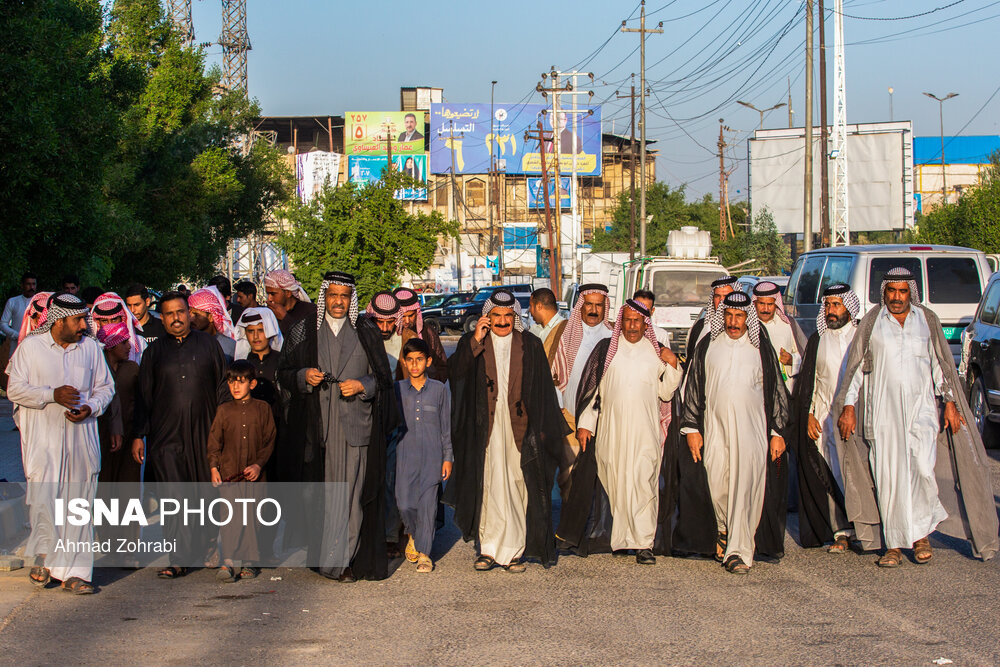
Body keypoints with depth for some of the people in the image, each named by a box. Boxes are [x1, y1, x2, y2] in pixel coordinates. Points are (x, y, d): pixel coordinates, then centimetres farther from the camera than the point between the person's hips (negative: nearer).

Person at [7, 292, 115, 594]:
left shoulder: (90, 347, 9)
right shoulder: (30, 347, 0)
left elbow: (105, 387, 15)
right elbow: (15, 389, -2)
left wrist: (90, 408, -5)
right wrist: (52, 395, -14)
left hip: (81, 437, 3)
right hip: (42, 439, -2)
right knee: (43, 500, -5)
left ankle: (73, 571, 5)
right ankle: (44, 559, 17)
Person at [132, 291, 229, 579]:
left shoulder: (208, 344, 9)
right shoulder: (154, 351, 10)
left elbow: (222, 386, 10)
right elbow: (143, 396, 10)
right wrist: (138, 436, 4)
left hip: (203, 433, 0)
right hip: (166, 434, 0)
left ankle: (201, 549, 19)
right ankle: (178, 559, -8)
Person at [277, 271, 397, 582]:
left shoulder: (367, 332, 9)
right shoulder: (303, 331, 10)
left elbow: (383, 377, 8)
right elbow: (283, 372, 10)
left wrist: (362, 385, -11)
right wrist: (304, 377, -10)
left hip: (355, 425, -1)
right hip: (316, 426, 1)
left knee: (349, 493, -6)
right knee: (320, 491, 1)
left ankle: (339, 560, -5)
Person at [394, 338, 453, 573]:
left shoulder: (439, 390, 5)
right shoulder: (397, 389, 6)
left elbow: (446, 426, 8)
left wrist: (447, 457, 5)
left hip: (432, 456, -1)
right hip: (405, 454, 1)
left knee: (427, 504, -2)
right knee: (405, 503, -4)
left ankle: (423, 552, 7)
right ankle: (413, 535, 26)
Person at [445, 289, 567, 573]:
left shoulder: (530, 346, 8)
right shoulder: (472, 343, 8)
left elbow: (543, 389, 7)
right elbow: (455, 373, -8)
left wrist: (542, 428, 0)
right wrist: (476, 341, -14)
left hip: (518, 425, 0)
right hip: (484, 426, 0)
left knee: (517, 484, -2)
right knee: (487, 483, -3)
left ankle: (514, 550, 4)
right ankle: (488, 548, 2)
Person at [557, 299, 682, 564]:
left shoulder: (656, 353, 9)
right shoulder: (606, 349, 7)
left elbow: (665, 393, 8)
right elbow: (591, 387, 8)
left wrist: (672, 366, -6)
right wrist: (585, 423, 3)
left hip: (644, 431, 0)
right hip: (611, 430, 1)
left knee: (643, 483, -7)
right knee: (612, 483, 3)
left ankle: (643, 543, -5)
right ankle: (614, 536, 17)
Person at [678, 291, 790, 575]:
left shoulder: (760, 348, 6)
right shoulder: (708, 346, 9)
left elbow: (777, 391, 9)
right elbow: (693, 387, 12)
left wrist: (778, 432, 5)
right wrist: (691, 428, 6)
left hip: (751, 429, -1)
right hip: (714, 428, 1)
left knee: (746, 487, -10)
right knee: (717, 487, 0)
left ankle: (739, 551, -10)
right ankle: (724, 530, 29)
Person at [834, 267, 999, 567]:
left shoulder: (927, 320, 10)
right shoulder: (872, 322, 6)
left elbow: (940, 364, 12)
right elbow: (855, 366, 7)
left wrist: (949, 402, 5)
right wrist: (848, 406, 1)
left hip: (921, 407, 0)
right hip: (883, 410, 0)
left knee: (923, 468, -14)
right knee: (888, 476, -3)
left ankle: (921, 534, 6)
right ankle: (893, 544, 5)